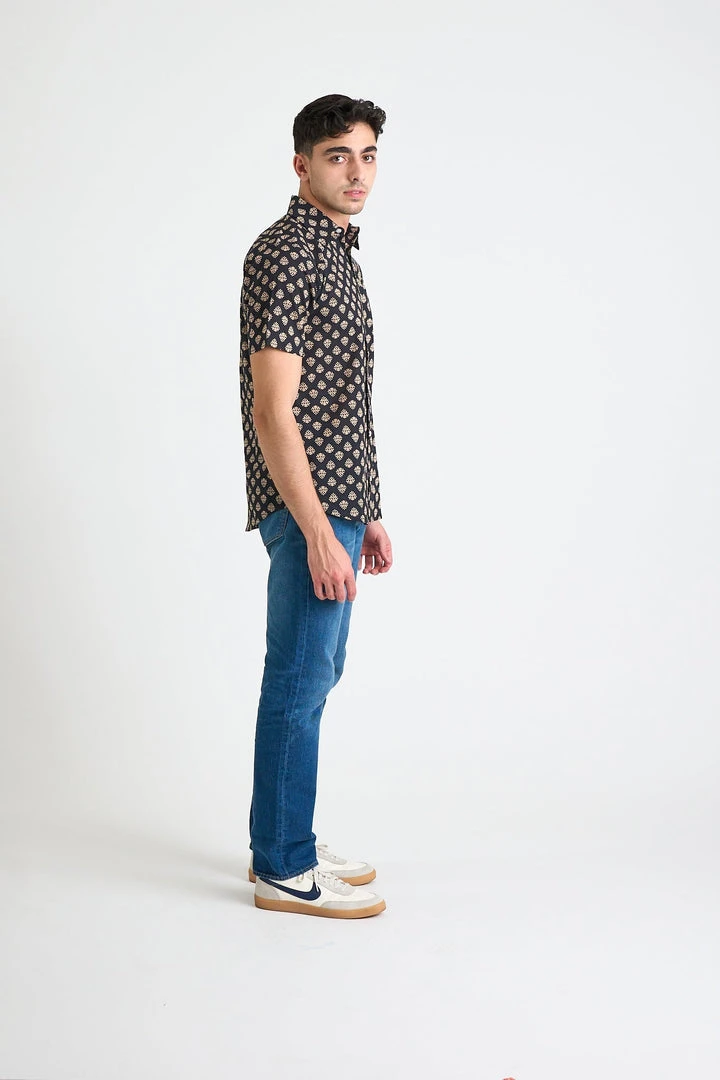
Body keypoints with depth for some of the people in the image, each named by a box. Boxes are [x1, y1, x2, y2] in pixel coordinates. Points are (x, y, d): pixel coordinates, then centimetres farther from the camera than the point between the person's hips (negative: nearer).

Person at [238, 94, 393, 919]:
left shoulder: (335, 254, 17)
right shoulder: (283, 255, -14)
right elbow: (273, 409, -21)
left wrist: (366, 515, 20)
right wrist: (319, 534, -23)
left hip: (337, 502, 10)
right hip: (307, 509, -10)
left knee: (314, 676, 15)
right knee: (299, 684, -2)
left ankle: (285, 844, 26)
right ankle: (284, 871, 9)